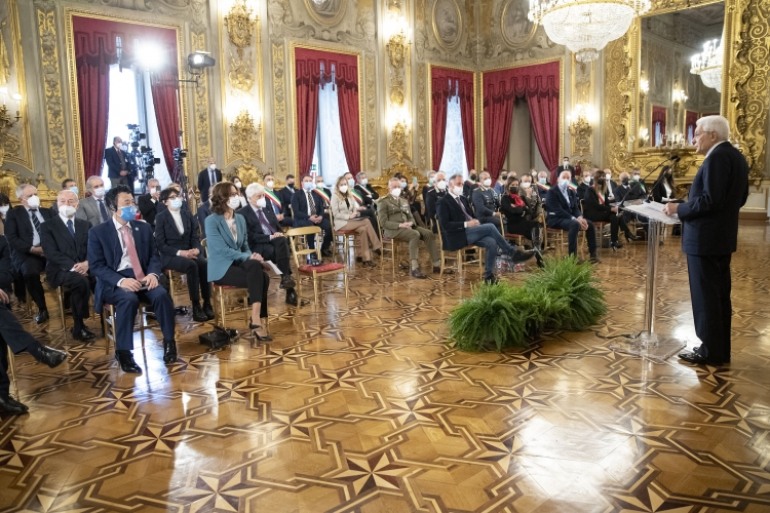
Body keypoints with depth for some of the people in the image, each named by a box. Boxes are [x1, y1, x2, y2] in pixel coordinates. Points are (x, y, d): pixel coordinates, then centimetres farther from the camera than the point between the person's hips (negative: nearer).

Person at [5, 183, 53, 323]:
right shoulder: (13, 213, 10)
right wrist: (32, 249, -15)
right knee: (30, 272, -36)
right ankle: (42, 308, -16)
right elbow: (11, 238, -1)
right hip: (27, 254, -2)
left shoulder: (47, 212, 21)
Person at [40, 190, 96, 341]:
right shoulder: (48, 226, 5)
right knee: (81, 281, -35)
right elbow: (52, 253, -7)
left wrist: (87, 262, -16)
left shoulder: (85, 225, 18)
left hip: (84, 267, 3)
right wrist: (72, 266, -21)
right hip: (61, 270, -3)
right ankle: (79, 327, -21)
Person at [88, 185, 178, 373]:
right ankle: (123, 351, -21)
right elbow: (96, 266, -5)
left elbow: (154, 256, 11)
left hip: (141, 276, 3)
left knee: (162, 294, -28)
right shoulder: (97, 232, 1)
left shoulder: (144, 228, 13)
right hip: (114, 281, -3)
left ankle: (169, 342, -13)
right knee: (129, 299, -35)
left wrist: (153, 274, -13)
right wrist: (121, 280, -22)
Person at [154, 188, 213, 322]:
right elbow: (160, 244, -6)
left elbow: (195, 236, 8)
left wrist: (196, 249, -15)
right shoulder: (161, 217, 0)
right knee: (192, 266, -35)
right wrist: (180, 252, -20)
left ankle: (207, 304, -25)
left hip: (190, 253, 4)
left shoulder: (188, 214, 13)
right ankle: (196, 307, -30)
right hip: (170, 256, -3)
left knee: (204, 264, -30)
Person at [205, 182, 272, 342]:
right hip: (222, 268, -6)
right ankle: (256, 321, -25)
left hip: (239, 263, 6)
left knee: (256, 267, -28)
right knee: (258, 278, -29)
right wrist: (248, 257, -23)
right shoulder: (212, 221, -8)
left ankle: (256, 319, -27)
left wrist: (251, 256, -10)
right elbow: (223, 250, -17)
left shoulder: (240, 218, 12)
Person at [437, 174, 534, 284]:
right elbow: (445, 225, -16)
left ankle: (489, 274, -13)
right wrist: (466, 224, -22)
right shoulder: (444, 202, -6)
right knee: (490, 227, -24)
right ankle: (513, 253, -15)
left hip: (469, 232, 8)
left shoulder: (462, 199, 20)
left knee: (492, 243, -21)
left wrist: (474, 221, -1)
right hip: (457, 236, -8)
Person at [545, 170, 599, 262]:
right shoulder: (552, 192, -8)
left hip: (570, 218, 8)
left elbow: (575, 208, 11)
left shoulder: (571, 192, 18)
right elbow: (558, 210, -19)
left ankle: (593, 254, 0)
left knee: (590, 224, -9)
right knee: (574, 224, -34)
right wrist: (574, 219, -26)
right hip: (556, 219, -8)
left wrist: (580, 217, -14)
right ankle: (572, 256, -33)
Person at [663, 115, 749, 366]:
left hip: (705, 237, -10)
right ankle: (721, 350, 22)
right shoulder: (735, 156, 13)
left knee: (705, 296, -1)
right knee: (719, 295, 14)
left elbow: (710, 199, -25)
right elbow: (738, 198, 17)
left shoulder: (717, 157, -17)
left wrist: (679, 208, -14)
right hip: (722, 236, 10)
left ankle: (710, 351, 7)